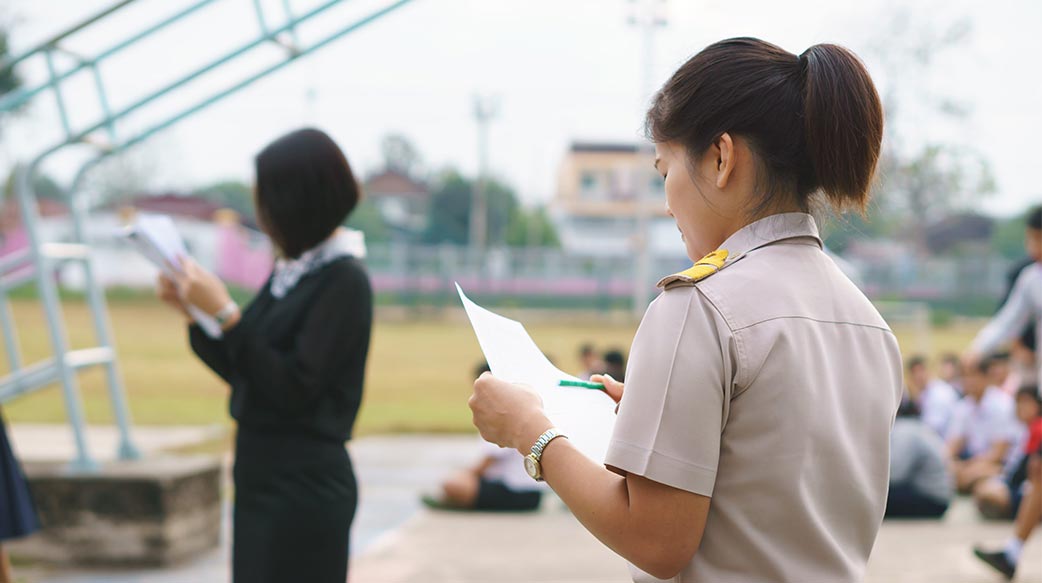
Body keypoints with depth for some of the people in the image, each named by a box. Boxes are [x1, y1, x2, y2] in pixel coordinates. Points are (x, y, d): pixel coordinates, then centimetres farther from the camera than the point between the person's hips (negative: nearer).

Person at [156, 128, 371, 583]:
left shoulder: (344, 281, -14)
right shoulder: (288, 273, 9)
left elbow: (291, 388, -19)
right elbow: (244, 374, 17)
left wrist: (224, 312, -21)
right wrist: (191, 310, 8)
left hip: (305, 488, -8)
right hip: (261, 476, 8)